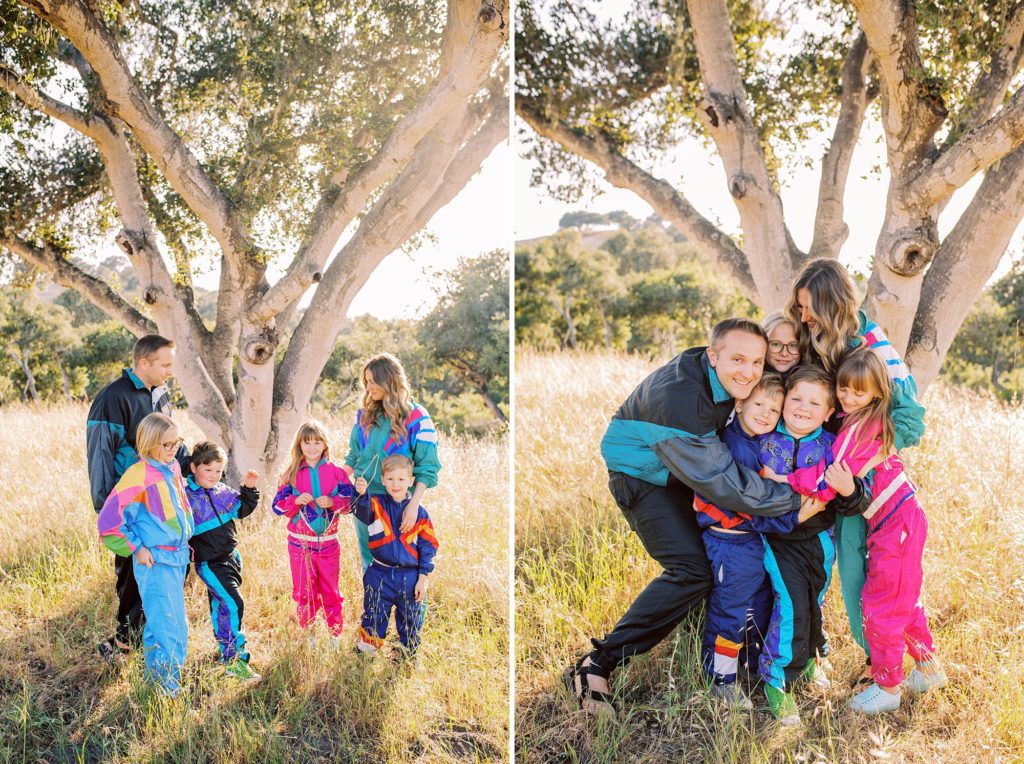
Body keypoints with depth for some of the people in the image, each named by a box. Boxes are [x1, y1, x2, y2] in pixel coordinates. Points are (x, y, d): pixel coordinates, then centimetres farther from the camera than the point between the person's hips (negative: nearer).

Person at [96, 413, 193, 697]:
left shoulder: (173, 468, 5)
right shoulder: (138, 476, -18)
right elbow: (108, 521, -20)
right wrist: (136, 549, -14)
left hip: (178, 558, 8)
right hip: (155, 563, -8)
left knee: (177, 625, 18)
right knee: (166, 628, -4)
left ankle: (155, 677, 34)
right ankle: (166, 689, 9)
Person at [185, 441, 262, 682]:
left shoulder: (223, 491, 5)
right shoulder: (185, 496, -15)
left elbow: (242, 509, 19)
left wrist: (249, 488, 5)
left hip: (231, 557, 7)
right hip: (209, 562, -7)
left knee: (220, 604, 20)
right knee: (233, 604, -16)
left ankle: (226, 651, 33)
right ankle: (234, 660, -10)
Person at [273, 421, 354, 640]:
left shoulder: (336, 472, -2)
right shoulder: (292, 474, 1)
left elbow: (351, 501, -2)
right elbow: (278, 506, 0)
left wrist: (332, 502, -19)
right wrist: (296, 501, -18)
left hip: (328, 542, 0)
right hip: (300, 543, 1)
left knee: (331, 591, 10)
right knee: (304, 592, 9)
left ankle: (336, 633, 22)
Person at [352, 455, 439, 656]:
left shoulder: (419, 513, -1)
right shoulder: (377, 504, -3)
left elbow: (428, 547, 2)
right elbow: (362, 510, -27)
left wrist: (422, 578, -3)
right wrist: (361, 494, -50)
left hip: (410, 578, 1)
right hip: (380, 576, -1)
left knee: (410, 624, 14)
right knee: (373, 620, 10)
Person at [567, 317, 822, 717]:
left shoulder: (727, 379, -14)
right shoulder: (678, 398, -38)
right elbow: (723, 483, -36)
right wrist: (797, 499, -28)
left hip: (689, 466, 8)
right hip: (642, 474, -8)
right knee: (692, 571, -20)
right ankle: (596, 666, -19)